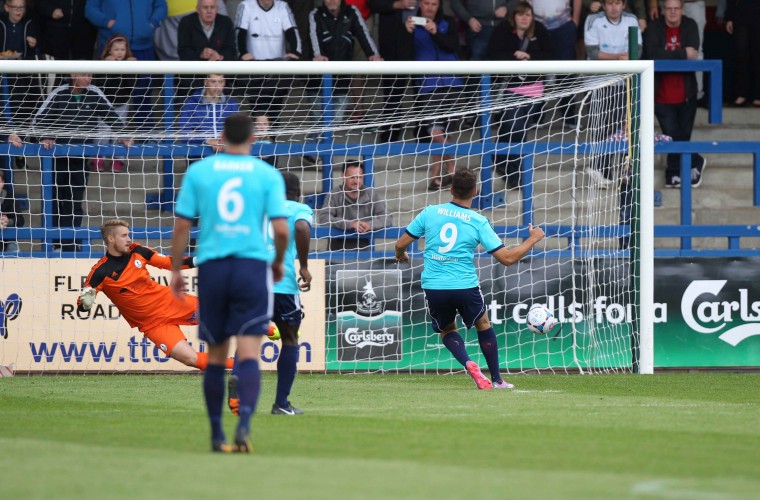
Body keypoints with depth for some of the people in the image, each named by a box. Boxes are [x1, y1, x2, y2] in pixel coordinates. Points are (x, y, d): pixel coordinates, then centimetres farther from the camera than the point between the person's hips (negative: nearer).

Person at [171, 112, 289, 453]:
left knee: (216, 356, 11)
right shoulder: (267, 175, 2)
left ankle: (217, 435, 15)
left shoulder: (198, 171, 5)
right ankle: (244, 425, -24)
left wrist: (176, 269, 12)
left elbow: (182, 225, 3)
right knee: (248, 354, -6)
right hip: (252, 266, -2)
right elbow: (281, 229, -4)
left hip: (212, 267, 2)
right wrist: (278, 263, 14)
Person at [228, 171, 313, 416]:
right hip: (282, 282, -3)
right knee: (290, 339, 13)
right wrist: (304, 266, -9)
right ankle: (281, 403, 10)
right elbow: (302, 228, -15)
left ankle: (237, 376, -19)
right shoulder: (301, 209, 8)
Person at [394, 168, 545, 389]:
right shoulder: (478, 222, -4)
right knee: (483, 324, 26)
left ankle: (468, 363, -5)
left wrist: (400, 255, 31)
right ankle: (496, 380, 27)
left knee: (447, 330, 24)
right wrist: (533, 239, 9)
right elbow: (507, 257, -6)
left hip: (433, 287, 1)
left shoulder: (430, 212, 0)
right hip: (465, 286, -1)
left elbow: (401, 244, 6)